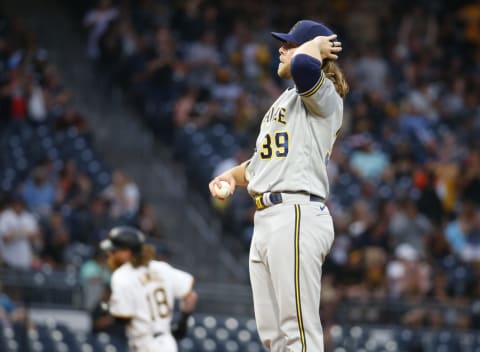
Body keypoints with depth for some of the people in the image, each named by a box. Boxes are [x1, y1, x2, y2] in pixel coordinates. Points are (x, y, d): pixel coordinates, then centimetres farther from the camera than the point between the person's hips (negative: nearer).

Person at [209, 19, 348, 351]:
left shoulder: (324, 96, -4)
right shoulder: (284, 101, 26)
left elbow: (303, 64, -28)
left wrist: (316, 47, -6)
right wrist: (233, 175, 14)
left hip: (297, 216, -10)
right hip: (266, 220, 10)